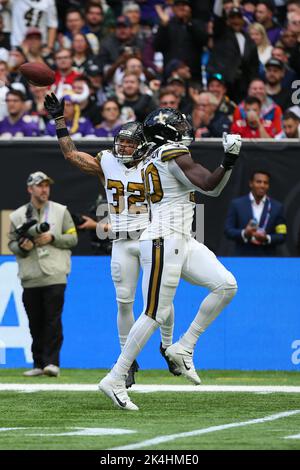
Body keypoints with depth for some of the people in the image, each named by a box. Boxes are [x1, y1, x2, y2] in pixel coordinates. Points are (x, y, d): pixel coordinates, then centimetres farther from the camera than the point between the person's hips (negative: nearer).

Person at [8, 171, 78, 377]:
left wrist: (52, 238, -10)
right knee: (35, 323, 5)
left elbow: (72, 238, 6)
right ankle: (39, 364, 12)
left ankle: (52, 362, -11)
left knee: (53, 320, -10)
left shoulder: (61, 211, 8)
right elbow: (12, 243, 12)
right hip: (30, 279, 2)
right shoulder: (17, 216, 11)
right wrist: (22, 246, -10)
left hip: (55, 277, -2)